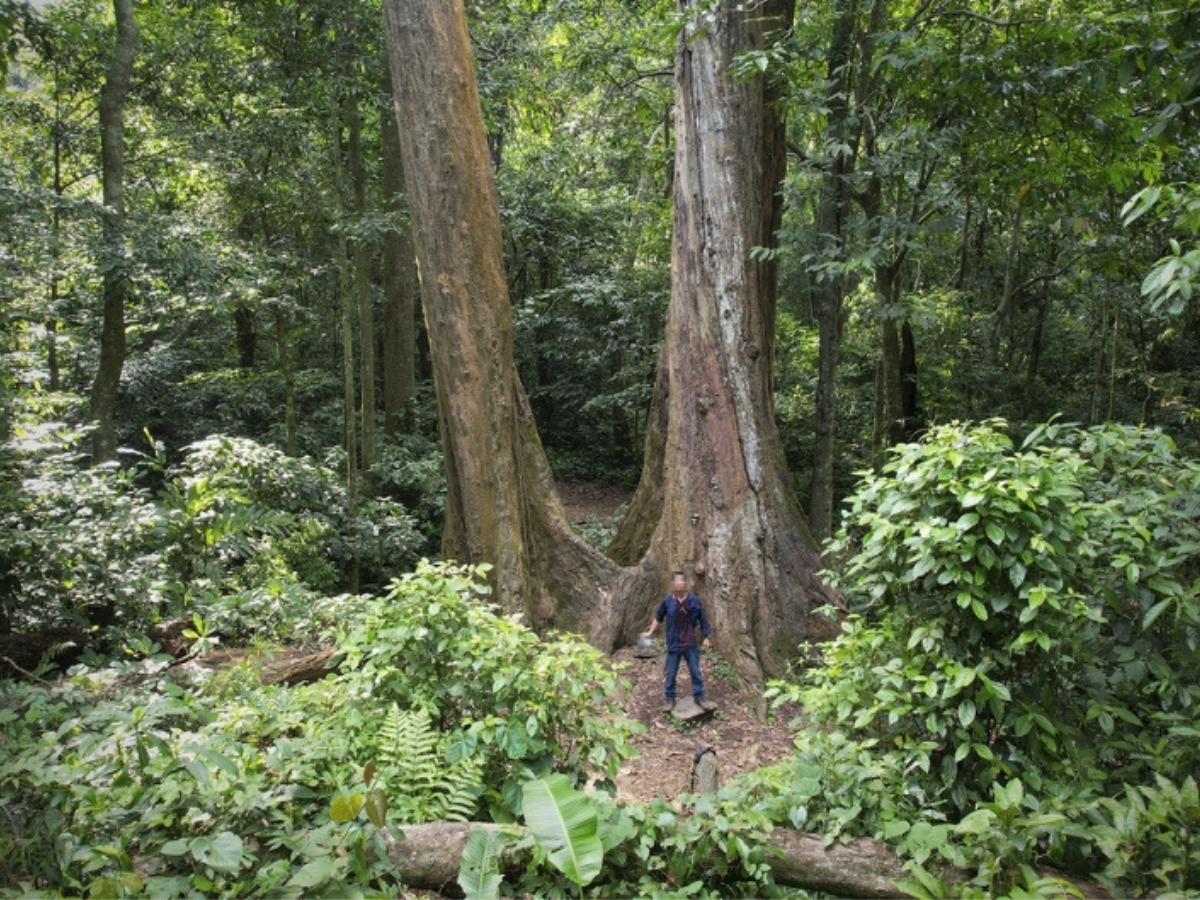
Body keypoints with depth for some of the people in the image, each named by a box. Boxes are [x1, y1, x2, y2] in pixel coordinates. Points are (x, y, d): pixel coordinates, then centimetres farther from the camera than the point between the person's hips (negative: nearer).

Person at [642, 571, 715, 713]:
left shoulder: (694, 600, -9)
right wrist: (651, 632, 10)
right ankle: (669, 699, 24)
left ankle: (699, 697, 24)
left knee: (695, 672, 9)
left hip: (691, 644, 0)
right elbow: (658, 617, 7)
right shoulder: (667, 600, -9)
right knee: (671, 673, 9)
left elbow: (702, 619, 2)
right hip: (674, 644, 0)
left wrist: (706, 637, 4)